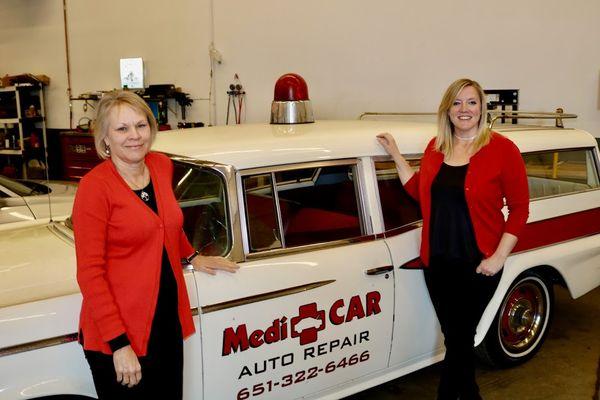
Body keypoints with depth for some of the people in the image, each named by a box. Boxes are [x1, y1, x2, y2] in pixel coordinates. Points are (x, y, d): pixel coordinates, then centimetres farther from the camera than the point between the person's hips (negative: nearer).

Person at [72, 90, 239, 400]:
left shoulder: (162, 166, 3)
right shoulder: (95, 186, -15)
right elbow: (90, 273, -16)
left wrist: (192, 256, 26)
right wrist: (119, 344, -18)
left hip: (169, 321, 6)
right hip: (118, 333, -6)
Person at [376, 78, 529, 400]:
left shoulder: (502, 149, -9)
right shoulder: (435, 147, 5)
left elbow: (519, 208, -7)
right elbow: (420, 192, 13)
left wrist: (499, 257, -13)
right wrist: (395, 155, 10)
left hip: (477, 264, -4)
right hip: (436, 261, 5)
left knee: (458, 340, 4)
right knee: (458, 340, 16)